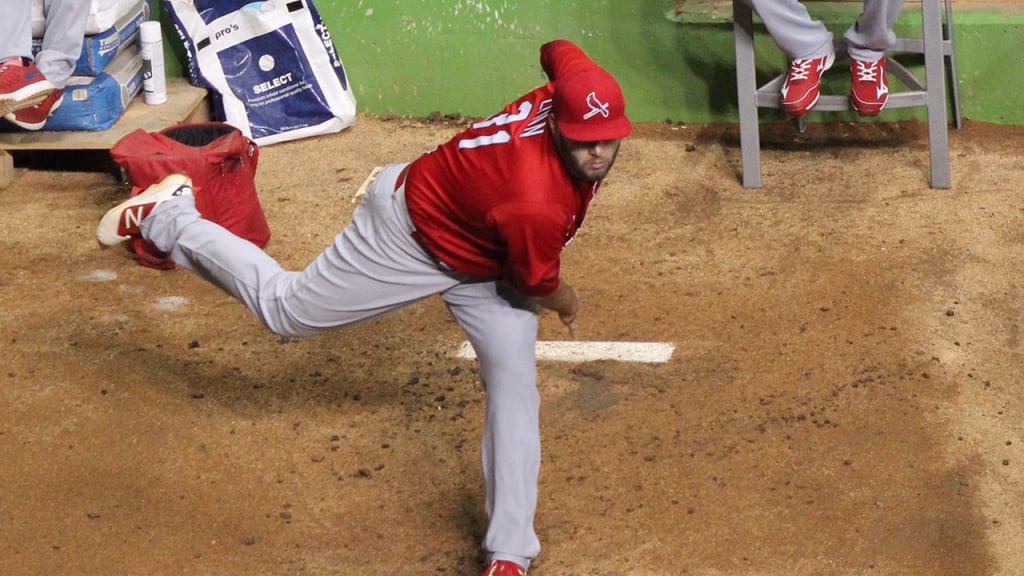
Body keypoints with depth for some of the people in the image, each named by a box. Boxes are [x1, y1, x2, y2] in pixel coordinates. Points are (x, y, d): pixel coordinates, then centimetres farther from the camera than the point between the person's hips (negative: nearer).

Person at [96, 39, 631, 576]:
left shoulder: (572, 84, -25)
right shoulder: (535, 207, -43)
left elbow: (558, 50, 2)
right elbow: (540, 289, -22)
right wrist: (567, 302, 2)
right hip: (409, 235, -7)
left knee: (515, 385, 2)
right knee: (285, 307, 12)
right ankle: (167, 216, 30)